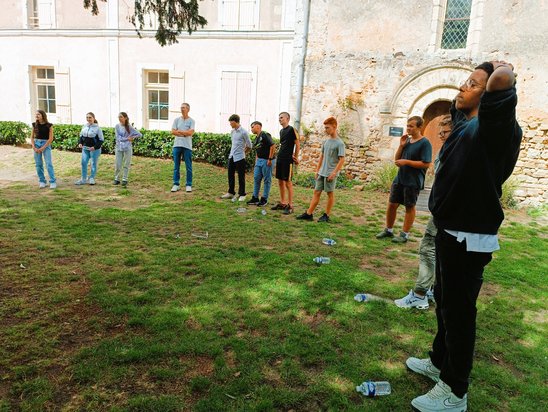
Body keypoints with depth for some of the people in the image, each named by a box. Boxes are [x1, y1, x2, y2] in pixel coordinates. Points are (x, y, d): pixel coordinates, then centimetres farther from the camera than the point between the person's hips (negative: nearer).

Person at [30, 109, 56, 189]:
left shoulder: (49, 125, -5)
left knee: (49, 164, -8)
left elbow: (51, 138, -7)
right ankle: (42, 181, 13)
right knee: (38, 164, 4)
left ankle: (53, 182, -5)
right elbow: (32, 137, 9)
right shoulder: (34, 125, 5)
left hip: (46, 144, -4)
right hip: (36, 144, 4)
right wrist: (34, 147, -4)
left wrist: (43, 148, -11)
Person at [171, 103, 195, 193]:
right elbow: (173, 132, -1)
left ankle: (188, 185, 9)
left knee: (188, 167, 1)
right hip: (177, 145, 3)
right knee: (176, 166, 6)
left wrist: (179, 131, -5)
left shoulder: (191, 121, 2)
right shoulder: (177, 120, 9)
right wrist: (185, 134, -8)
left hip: (187, 146, -2)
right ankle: (176, 184, 12)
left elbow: (191, 132, -12)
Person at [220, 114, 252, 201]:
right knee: (230, 175, 12)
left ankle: (242, 194, 12)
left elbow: (249, 146, -6)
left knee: (241, 177, 2)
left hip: (239, 157, -7)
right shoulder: (232, 131, 8)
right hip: (231, 156, 7)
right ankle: (231, 192, 24)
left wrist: (242, 152, 6)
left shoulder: (243, 132, -13)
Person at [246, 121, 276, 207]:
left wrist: (270, 159, -20)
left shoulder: (265, 135, -13)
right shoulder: (256, 138, 15)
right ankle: (255, 198, 18)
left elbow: (273, 146, -19)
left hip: (267, 161, -9)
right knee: (256, 178, 10)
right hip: (259, 160, 9)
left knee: (267, 180, 2)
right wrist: (256, 160, 18)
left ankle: (264, 199, 9)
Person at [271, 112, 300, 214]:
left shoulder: (291, 129, -9)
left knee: (288, 182, -6)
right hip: (280, 159, 8)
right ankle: (282, 203, 22)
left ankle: (290, 206, 0)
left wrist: (295, 157, -6)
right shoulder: (281, 131, 16)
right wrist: (280, 154, 10)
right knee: (280, 181, 12)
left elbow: (297, 144, -9)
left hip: (288, 160, -8)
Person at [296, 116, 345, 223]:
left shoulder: (339, 143, -10)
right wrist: (317, 170, 13)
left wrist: (334, 172, -18)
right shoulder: (326, 141, 11)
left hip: (330, 174, -6)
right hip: (321, 173, 7)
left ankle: (326, 215, 14)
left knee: (330, 193, 4)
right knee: (316, 192, 6)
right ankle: (309, 214, 8)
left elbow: (342, 160, -13)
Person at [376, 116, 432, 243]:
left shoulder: (424, 143, -11)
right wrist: (401, 146, -3)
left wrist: (406, 162, -18)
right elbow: (397, 159, 12)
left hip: (413, 182, -6)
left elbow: (426, 164, -17)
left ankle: (404, 234, 15)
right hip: (399, 179, 6)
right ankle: (388, 230, 24)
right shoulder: (407, 140, 9)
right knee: (392, 204, 9)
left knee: (409, 207, 5)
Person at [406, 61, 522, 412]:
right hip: (450, 230, 10)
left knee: (459, 310, 2)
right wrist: (487, 71, 18)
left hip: (469, 238, -10)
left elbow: (502, 81, -37)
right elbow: (459, 102, 33)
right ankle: (440, 363, 42)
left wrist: (502, 71, -15)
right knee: (445, 302, 22)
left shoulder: (495, 127, -18)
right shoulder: (465, 120, 10)